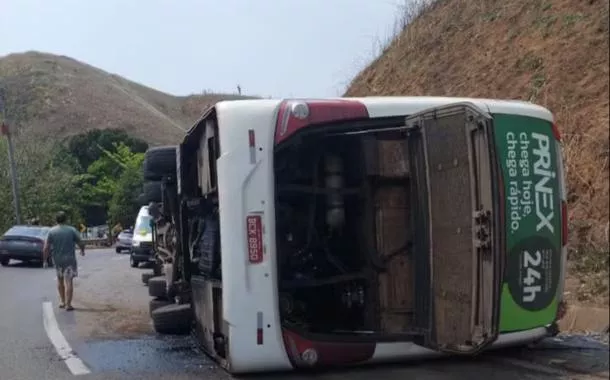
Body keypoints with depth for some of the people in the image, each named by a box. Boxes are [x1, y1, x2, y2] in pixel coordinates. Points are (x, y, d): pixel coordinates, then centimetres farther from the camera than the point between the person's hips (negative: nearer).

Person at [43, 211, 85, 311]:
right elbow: (81, 244, -2)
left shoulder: (51, 231, -3)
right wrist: (82, 250, 19)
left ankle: (62, 301, 25)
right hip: (69, 259, -2)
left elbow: (46, 248, -7)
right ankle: (68, 304, -4)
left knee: (60, 279, 21)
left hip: (57, 259, 2)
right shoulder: (72, 230, -4)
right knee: (69, 281, -1)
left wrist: (45, 260, 3)